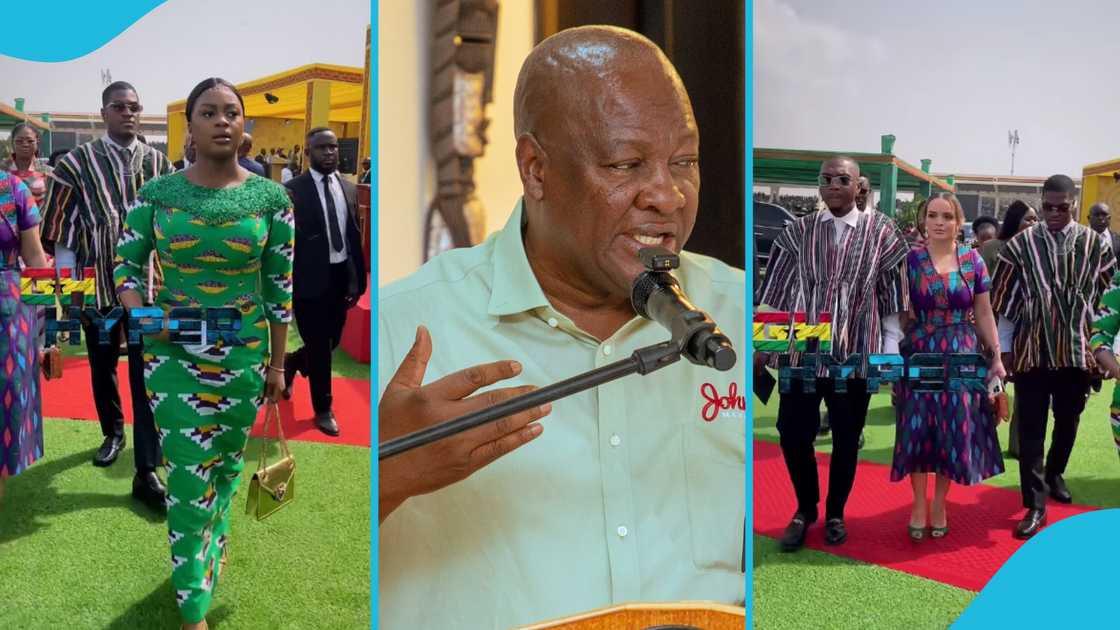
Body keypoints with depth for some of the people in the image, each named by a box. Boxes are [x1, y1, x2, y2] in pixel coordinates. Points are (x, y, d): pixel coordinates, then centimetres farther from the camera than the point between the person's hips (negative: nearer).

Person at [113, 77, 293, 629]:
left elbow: (280, 287, 0)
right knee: (188, 474, -2)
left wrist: (278, 364, 2)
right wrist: (140, 313, -16)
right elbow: (126, 260, 4)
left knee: (227, 460, 18)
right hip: (174, 354, -1)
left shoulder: (271, 198, -5)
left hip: (245, 354, 1)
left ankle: (212, 540, 47)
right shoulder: (157, 193, -5)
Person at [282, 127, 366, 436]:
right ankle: (323, 409, 23)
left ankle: (291, 364, 47)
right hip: (310, 278, -5)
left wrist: (359, 280, 7)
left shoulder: (349, 189, 8)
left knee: (331, 343, 16)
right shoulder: (293, 190, -9)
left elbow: (355, 237, 10)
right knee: (319, 347, 6)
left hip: (341, 276, 5)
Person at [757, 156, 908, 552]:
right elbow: (776, 292, 6)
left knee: (846, 439, 8)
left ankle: (835, 513, 29)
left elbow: (892, 296, 3)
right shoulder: (798, 231, 4)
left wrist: (891, 349, -1)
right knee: (793, 433, 2)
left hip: (856, 353, -1)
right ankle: (805, 508, 25)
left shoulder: (880, 231, 2)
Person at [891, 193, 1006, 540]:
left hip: (961, 357, 1)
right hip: (919, 356, -1)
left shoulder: (973, 260, 2)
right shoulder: (909, 260, -3)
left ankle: (939, 504, 24)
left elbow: (983, 314, 6)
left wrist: (996, 357, 2)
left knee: (954, 431, 7)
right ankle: (918, 504, 20)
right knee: (918, 429, 4)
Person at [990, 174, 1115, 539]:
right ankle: (1035, 504, 3)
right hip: (1031, 350, -2)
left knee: (1068, 421, 18)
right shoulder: (1020, 245, -3)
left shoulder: (1096, 245, 1)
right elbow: (1005, 302, 1)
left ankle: (1054, 474, 43)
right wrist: (1003, 349, 1)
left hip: (1077, 351, 2)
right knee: (1031, 427, -1)